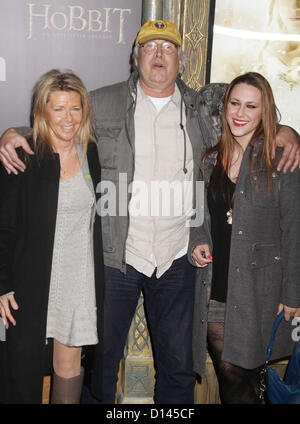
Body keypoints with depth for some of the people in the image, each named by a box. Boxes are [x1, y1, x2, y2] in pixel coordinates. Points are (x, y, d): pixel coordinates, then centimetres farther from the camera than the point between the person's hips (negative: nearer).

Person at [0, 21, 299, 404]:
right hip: (115, 257, -1)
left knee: (178, 366, 16)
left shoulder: (201, 109, 5)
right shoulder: (103, 104, 1)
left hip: (176, 259, 2)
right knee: (100, 360, 13)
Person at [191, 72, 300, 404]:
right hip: (214, 287, 4)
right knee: (226, 374, 10)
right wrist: (199, 243, 1)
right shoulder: (213, 159, 9)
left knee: (241, 375, 2)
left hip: (257, 288, -4)